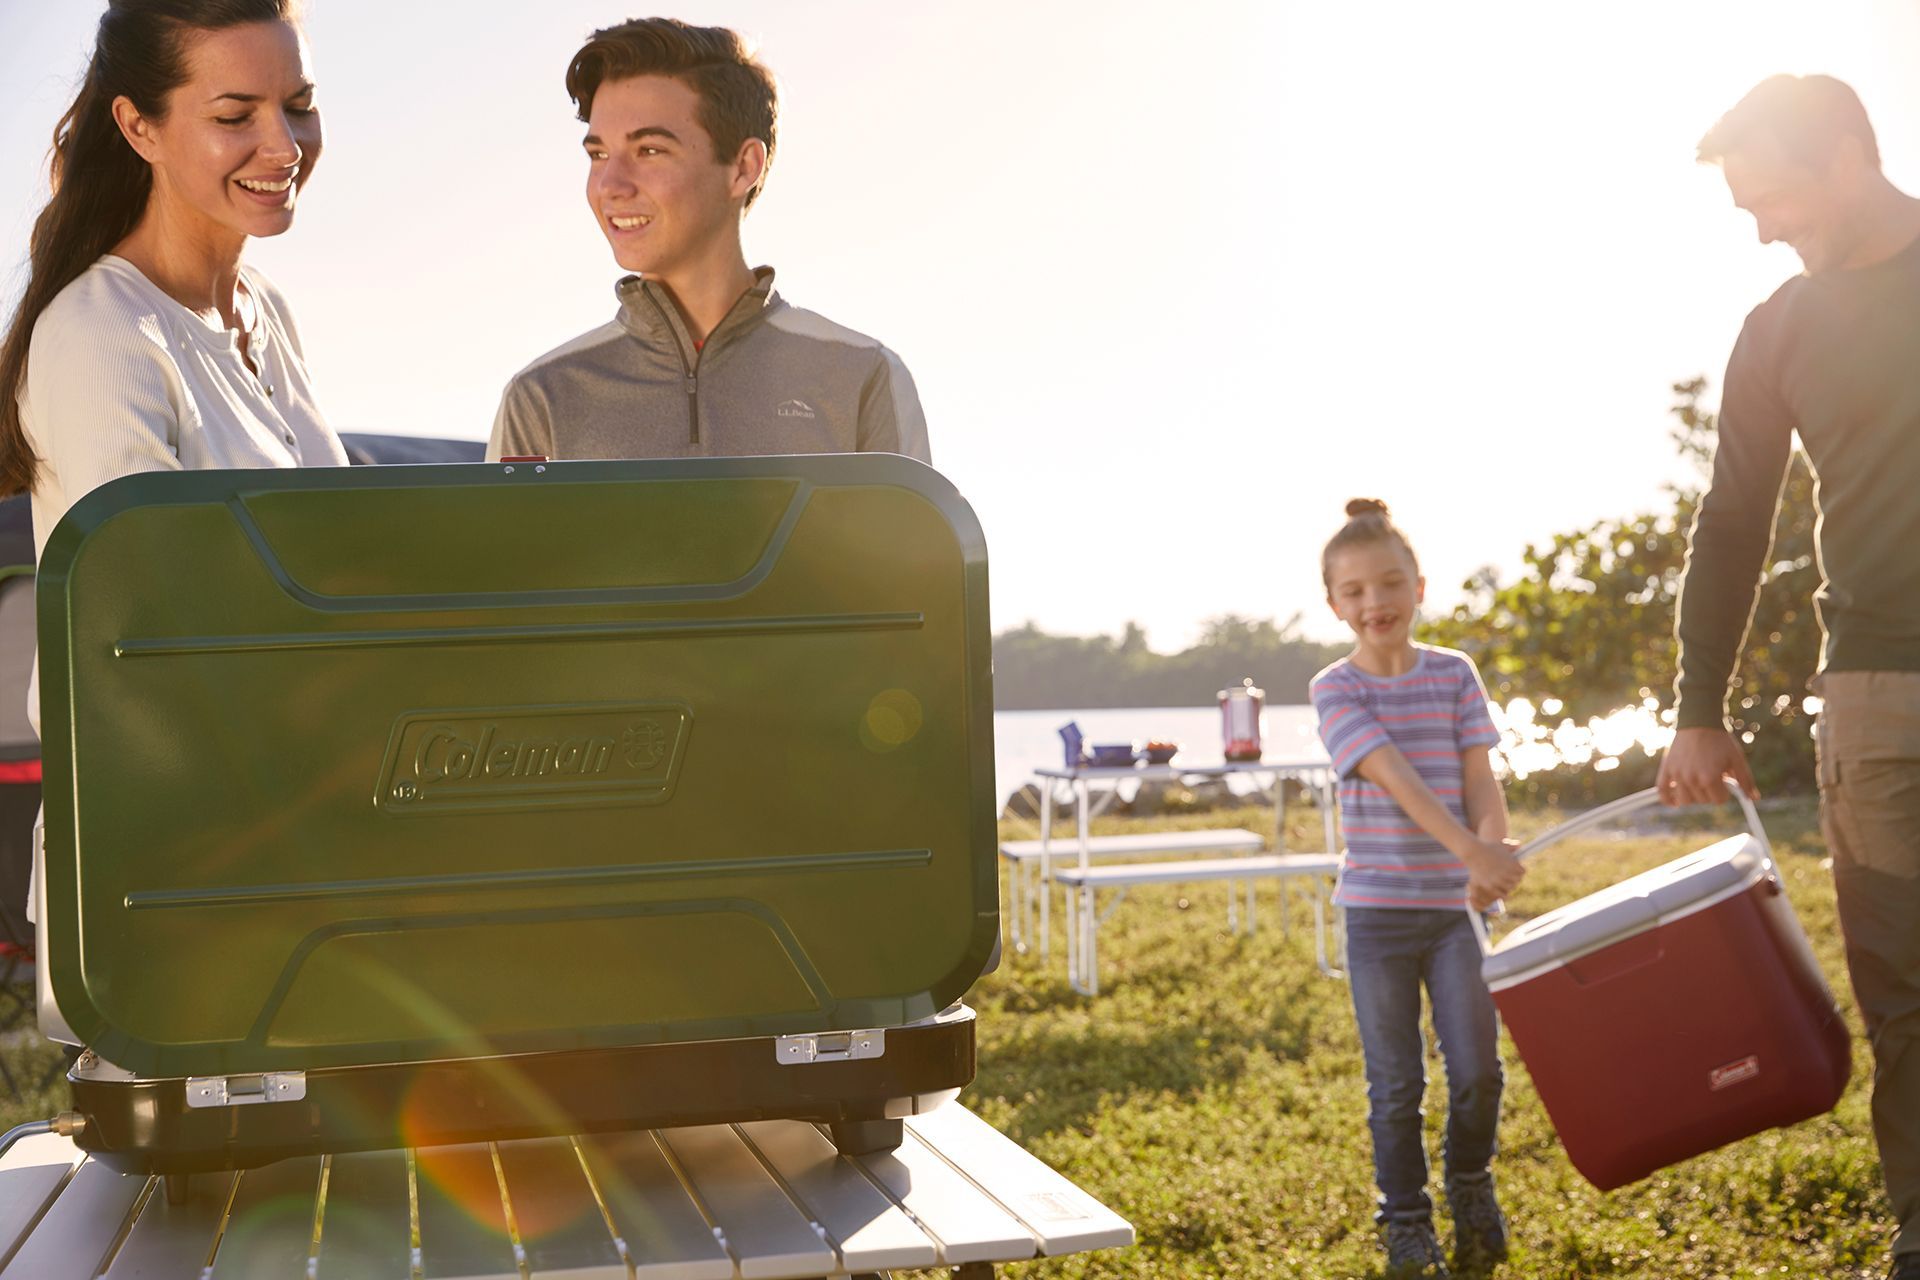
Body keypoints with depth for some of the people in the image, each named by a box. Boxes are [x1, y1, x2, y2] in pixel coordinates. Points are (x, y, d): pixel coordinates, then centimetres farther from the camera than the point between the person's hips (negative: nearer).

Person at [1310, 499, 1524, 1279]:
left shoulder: (1454, 675, 4)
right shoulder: (1335, 689, -5)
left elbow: (1478, 777, -2)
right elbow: (1397, 779, -18)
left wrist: (1495, 852, -23)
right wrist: (1471, 849, -31)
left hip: (1456, 904, 2)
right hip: (1377, 908, -2)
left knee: (1478, 1069, 2)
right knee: (1395, 1084, 4)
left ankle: (1470, 1185, 29)